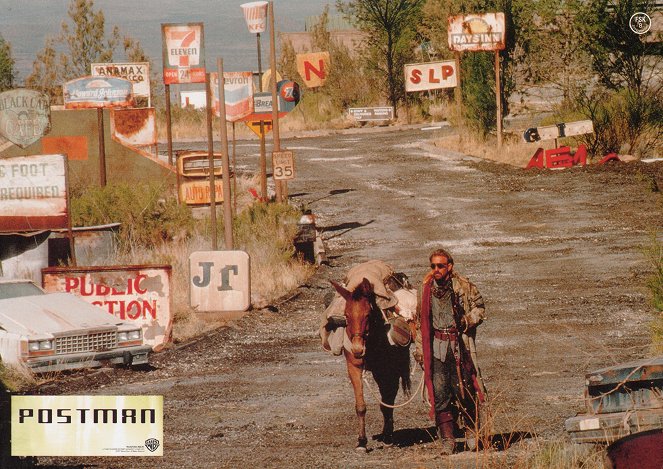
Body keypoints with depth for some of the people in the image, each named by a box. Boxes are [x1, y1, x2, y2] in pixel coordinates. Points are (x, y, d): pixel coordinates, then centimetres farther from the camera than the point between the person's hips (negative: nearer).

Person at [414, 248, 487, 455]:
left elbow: (479, 308, 7)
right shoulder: (426, 288, 8)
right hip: (436, 347, 2)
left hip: (459, 345, -2)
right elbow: (420, 320, 15)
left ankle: (473, 431, 20)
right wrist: (419, 348, 11)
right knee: (439, 393, -3)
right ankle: (447, 438, 0)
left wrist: (468, 321, -13)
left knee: (463, 389, 0)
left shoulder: (463, 287, -2)